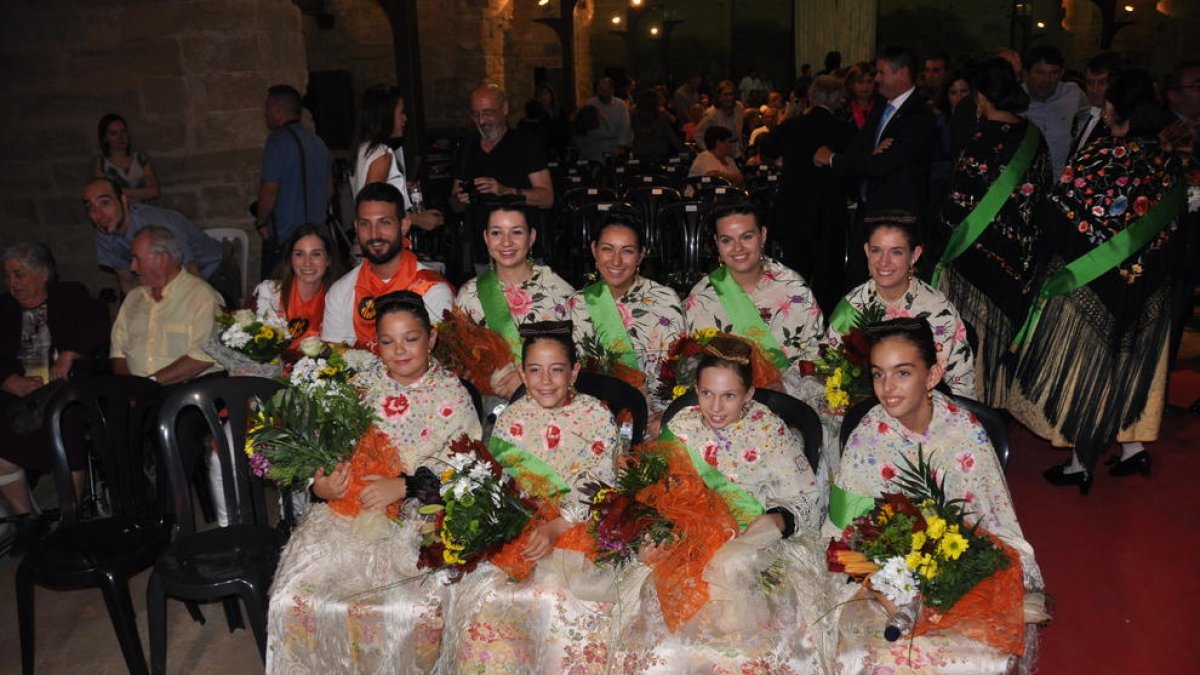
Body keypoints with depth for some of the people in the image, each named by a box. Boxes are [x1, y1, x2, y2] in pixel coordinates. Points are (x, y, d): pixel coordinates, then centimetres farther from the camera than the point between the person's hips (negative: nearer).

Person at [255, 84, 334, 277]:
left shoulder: (278, 140, -11)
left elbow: (269, 190, -16)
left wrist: (261, 223, -3)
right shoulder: (317, 142, 13)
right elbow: (329, 190, 19)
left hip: (283, 236, -8)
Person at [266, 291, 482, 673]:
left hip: (418, 522, -3)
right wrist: (320, 486, -9)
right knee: (295, 599, -17)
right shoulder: (359, 388, 12)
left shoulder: (452, 396, 3)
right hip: (347, 513, 3)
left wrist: (404, 486, -17)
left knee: (417, 610, -26)